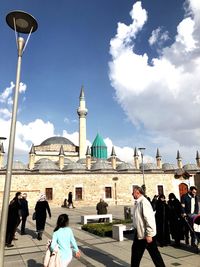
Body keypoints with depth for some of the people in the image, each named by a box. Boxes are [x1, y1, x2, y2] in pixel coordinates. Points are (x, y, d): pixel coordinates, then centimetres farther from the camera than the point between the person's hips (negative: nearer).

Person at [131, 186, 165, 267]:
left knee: (154, 253, 7)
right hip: (139, 233, 9)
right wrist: (136, 229, 18)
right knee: (135, 251, 19)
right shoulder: (137, 202, 4)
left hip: (146, 234, -9)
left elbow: (149, 219, -26)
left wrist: (149, 234, -24)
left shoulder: (144, 202, -23)